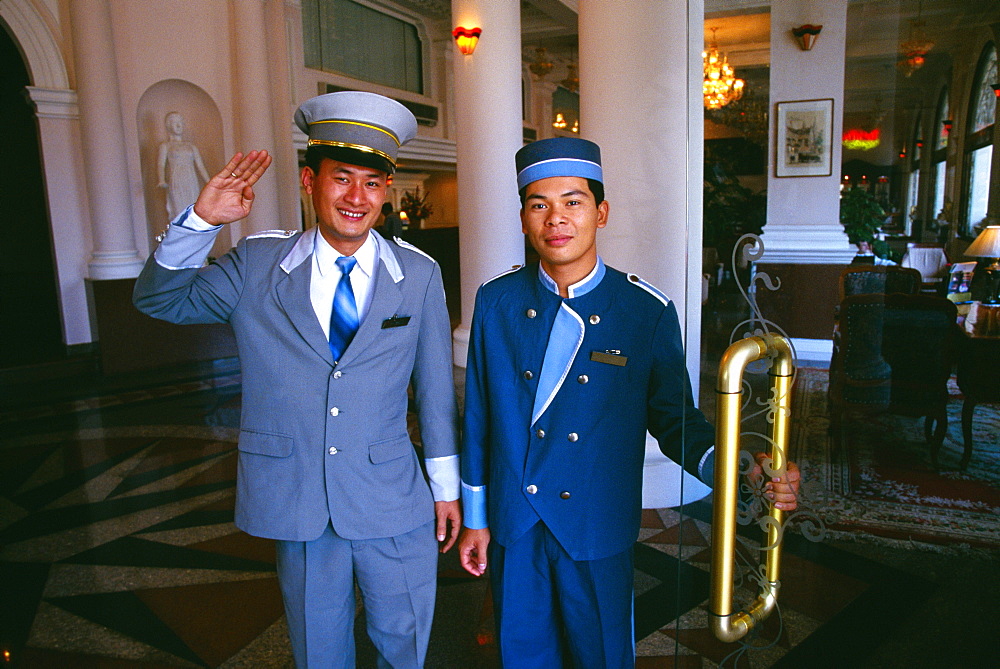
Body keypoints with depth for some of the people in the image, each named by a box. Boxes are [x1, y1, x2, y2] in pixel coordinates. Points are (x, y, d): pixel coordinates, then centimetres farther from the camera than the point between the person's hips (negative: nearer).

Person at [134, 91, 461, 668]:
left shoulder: (419, 275, -5)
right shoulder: (256, 266, -3)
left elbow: (436, 387, 0)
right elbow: (159, 299, 3)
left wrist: (447, 486, 6)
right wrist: (203, 220, -14)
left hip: (394, 510, 0)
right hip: (297, 508, 1)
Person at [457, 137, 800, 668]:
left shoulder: (648, 313, -11)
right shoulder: (495, 302, -5)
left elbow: (674, 418, -4)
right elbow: (479, 415, 1)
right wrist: (474, 517, 6)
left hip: (598, 531, -1)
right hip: (512, 526, 2)